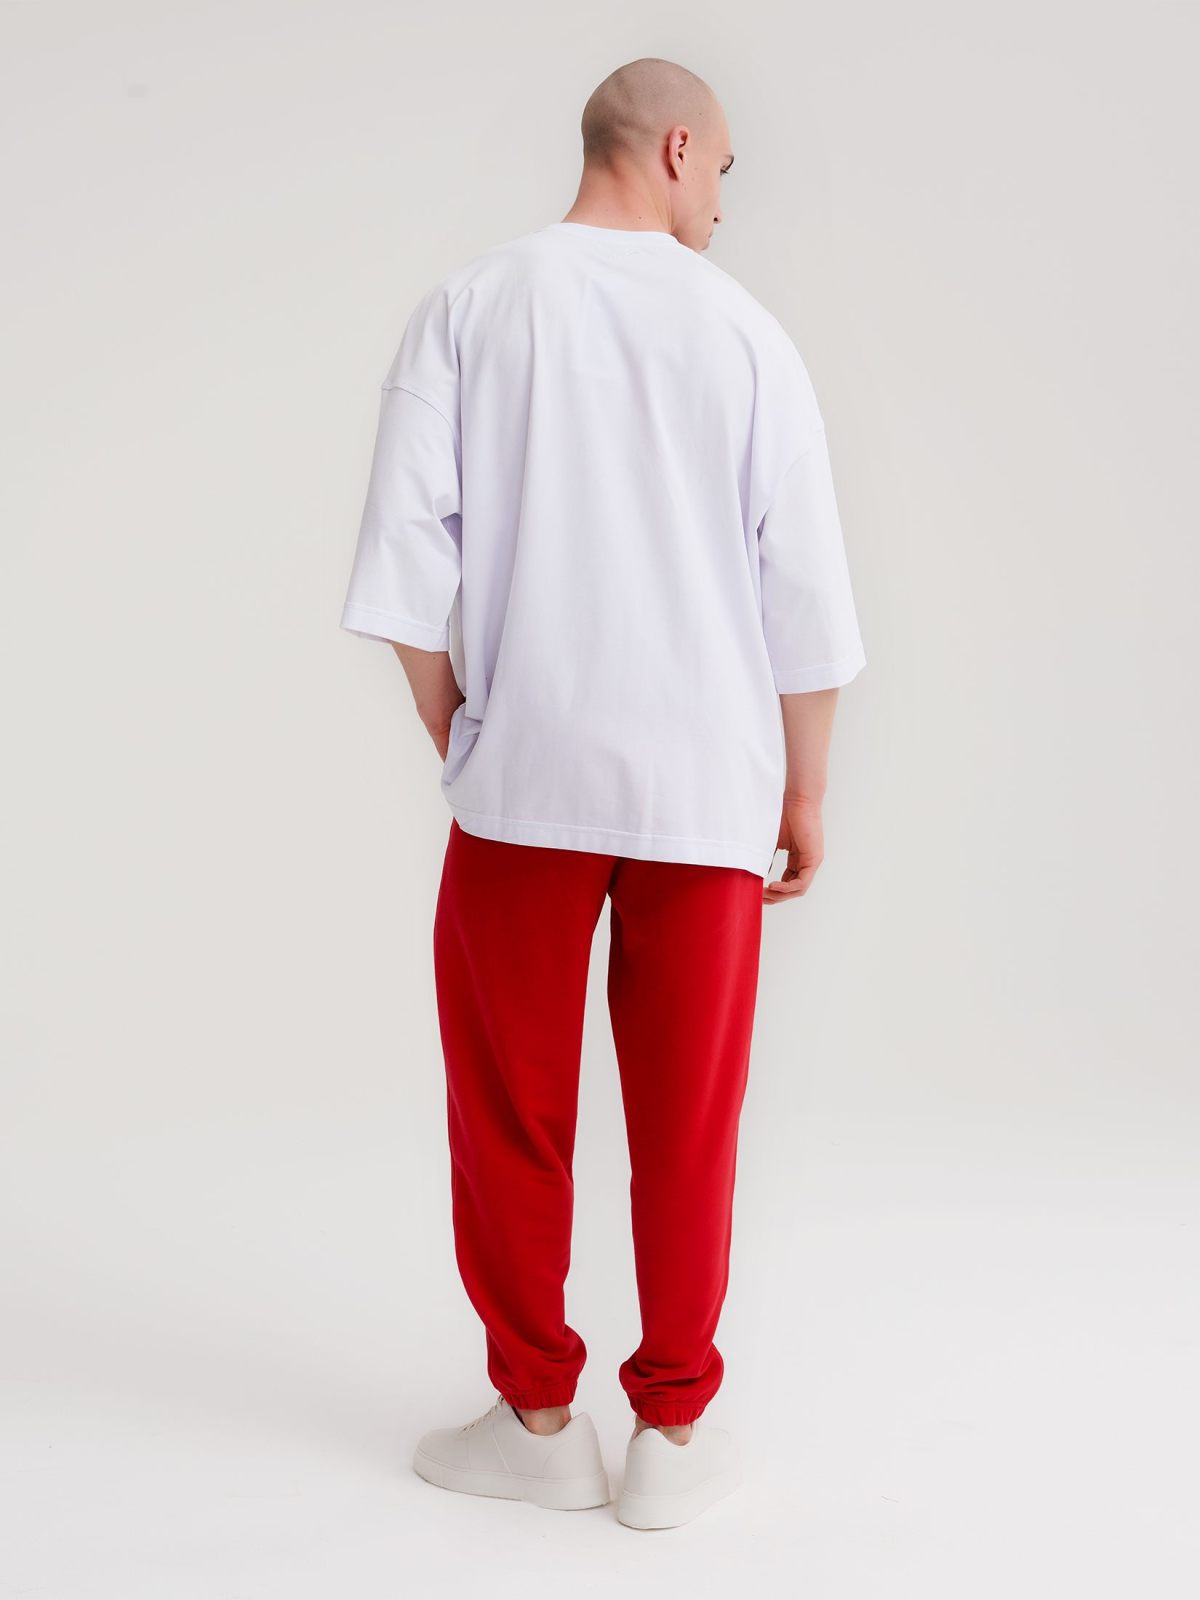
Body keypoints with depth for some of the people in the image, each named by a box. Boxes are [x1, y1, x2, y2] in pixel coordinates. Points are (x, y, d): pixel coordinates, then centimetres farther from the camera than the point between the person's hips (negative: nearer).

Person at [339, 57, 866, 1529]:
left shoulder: (470, 307, 1)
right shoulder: (742, 331, 0)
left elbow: (407, 564, -4)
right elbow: (805, 598, -1)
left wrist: (459, 743, 8)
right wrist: (804, 795, 10)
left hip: (522, 779, 0)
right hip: (706, 791, 0)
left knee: (509, 1117, 12)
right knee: (688, 1128, 10)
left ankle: (538, 1418, 23)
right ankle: (674, 1434, 21)